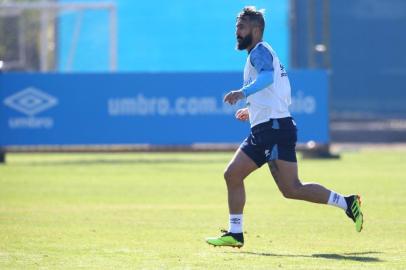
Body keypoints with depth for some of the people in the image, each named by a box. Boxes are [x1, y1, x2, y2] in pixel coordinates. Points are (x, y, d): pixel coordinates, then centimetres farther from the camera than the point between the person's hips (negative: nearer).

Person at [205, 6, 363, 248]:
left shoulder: (260, 51, -6)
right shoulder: (259, 54, 24)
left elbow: (267, 76, -30)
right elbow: (283, 97, 31)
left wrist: (244, 92, -45)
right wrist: (252, 110, 33)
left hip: (276, 129, -10)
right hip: (262, 131, 10)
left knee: (291, 189, -14)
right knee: (232, 175, 7)